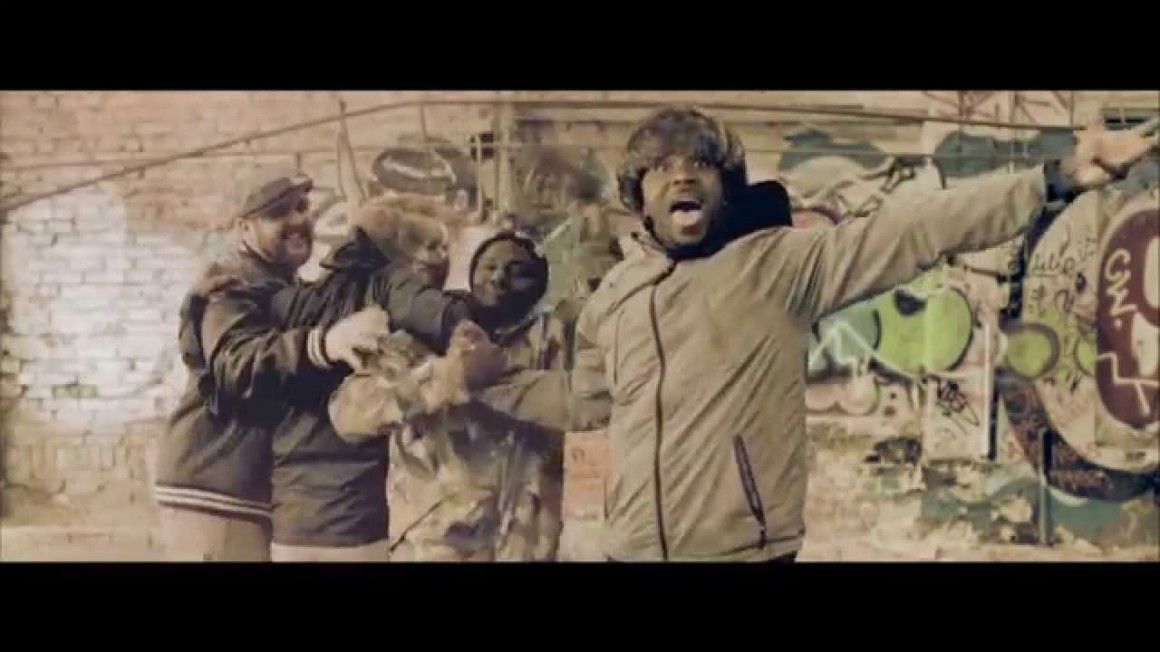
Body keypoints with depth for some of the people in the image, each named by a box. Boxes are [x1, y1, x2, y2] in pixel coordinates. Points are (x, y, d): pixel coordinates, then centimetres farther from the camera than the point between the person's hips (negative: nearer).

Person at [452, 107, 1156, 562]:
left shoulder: (780, 262, -4)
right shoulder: (614, 296, 12)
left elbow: (912, 229, -12)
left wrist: (1056, 179, -20)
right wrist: (485, 378, 24)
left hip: (747, 551, -4)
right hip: (633, 550, 4)